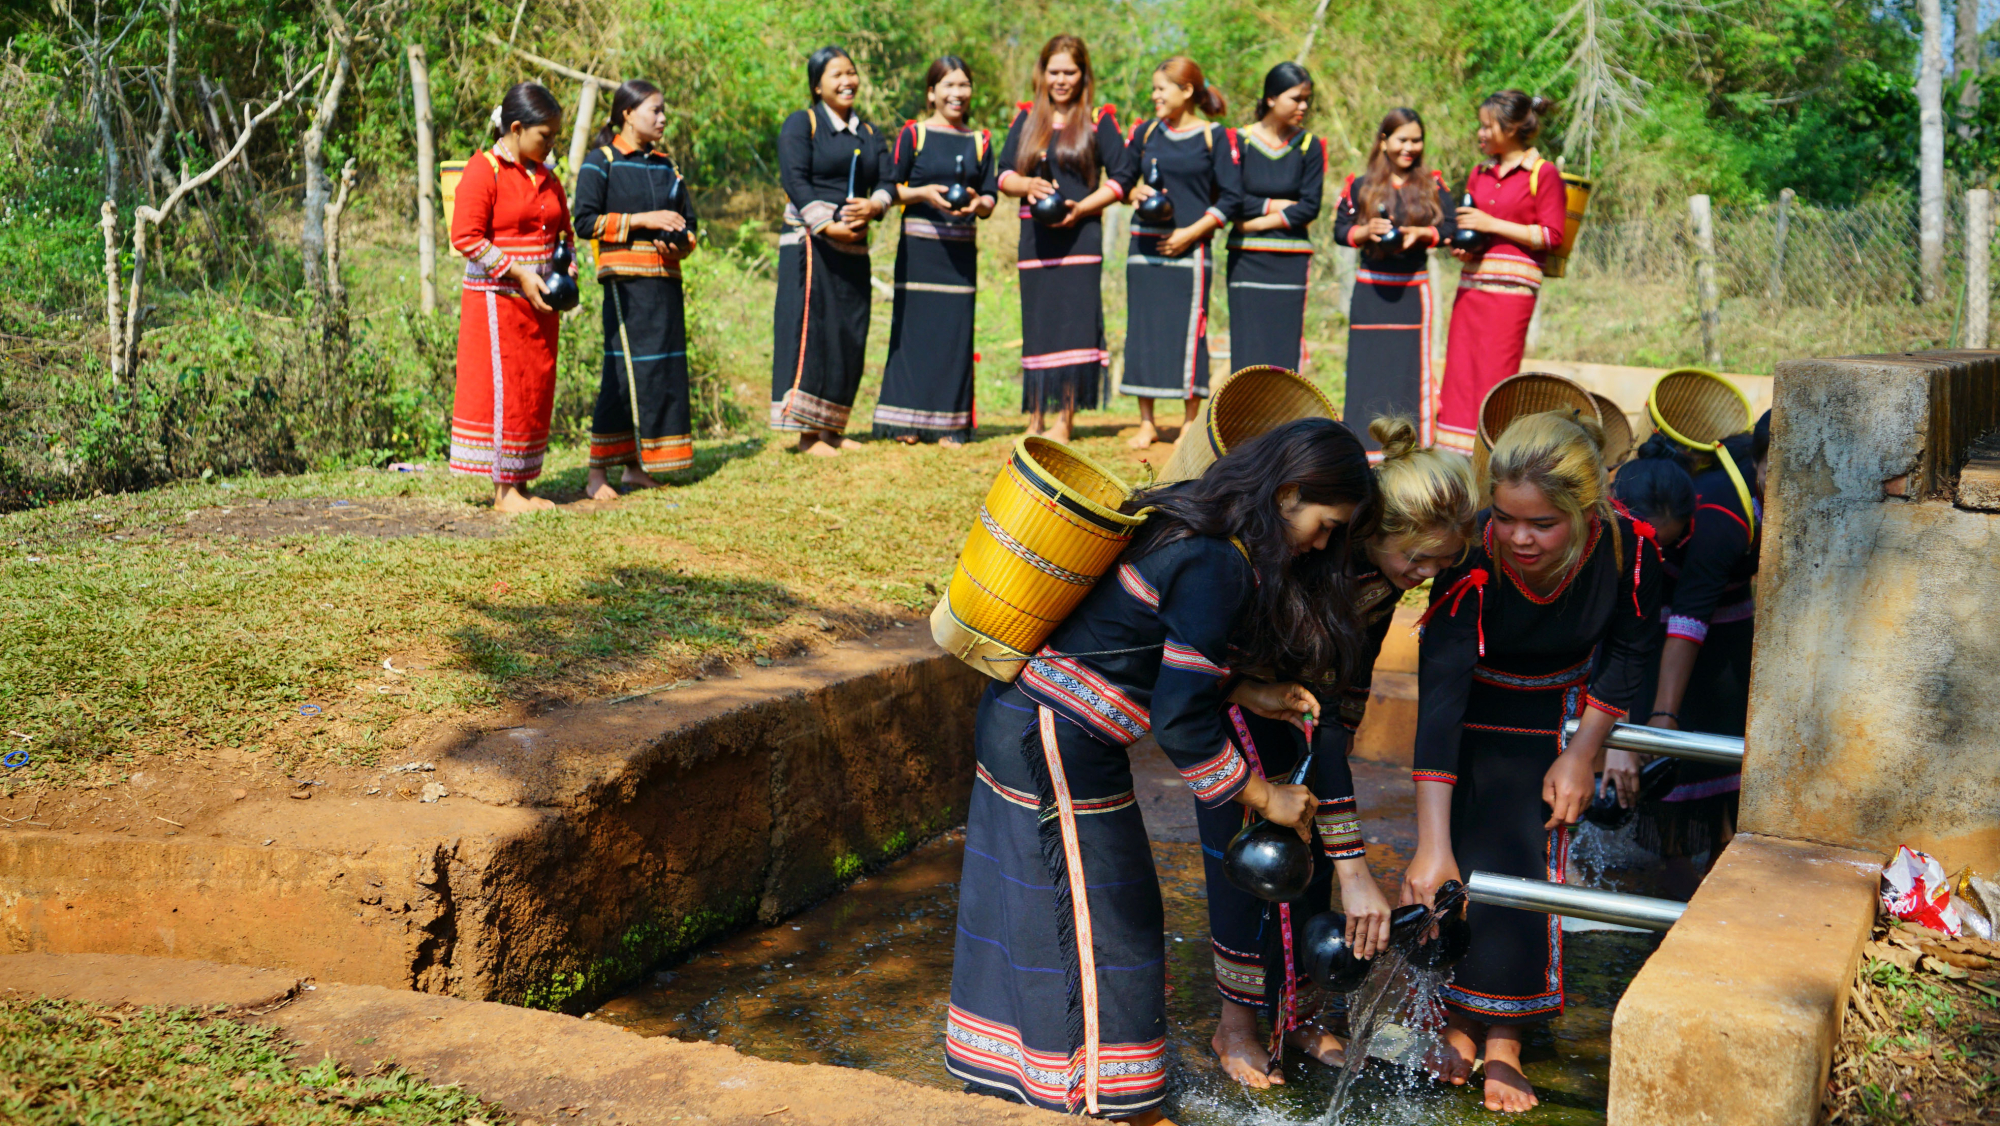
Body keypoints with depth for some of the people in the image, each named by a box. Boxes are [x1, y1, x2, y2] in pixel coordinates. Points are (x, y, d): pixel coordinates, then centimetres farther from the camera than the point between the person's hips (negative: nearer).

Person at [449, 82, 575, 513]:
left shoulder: (546, 176, 13)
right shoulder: (483, 172, -10)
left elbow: (564, 231, 24)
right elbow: (466, 236, -16)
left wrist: (566, 272, 4)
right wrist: (519, 275, -19)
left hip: (539, 301, 8)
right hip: (497, 300, -7)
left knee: (536, 391, 8)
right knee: (502, 389, -4)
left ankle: (520, 484, 16)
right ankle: (503, 490, 2)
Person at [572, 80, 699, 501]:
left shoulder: (665, 165, 17)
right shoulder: (601, 161, -1)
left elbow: (688, 221, 21)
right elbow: (586, 220, -9)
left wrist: (680, 244, -1)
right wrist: (641, 220, -14)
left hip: (665, 277, 7)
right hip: (626, 276, -6)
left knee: (665, 368, 5)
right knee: (624, 370, -10)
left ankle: (635, 465, 15)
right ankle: (598, 472, -4)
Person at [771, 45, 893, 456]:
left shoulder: (868, 133, 20)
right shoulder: (801, 124, 1)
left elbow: (885, 182, 10)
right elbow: (795, 182, -9)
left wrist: (873, 207, -12)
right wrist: (827, 225, -19)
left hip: (853, 247, 6)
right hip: (810, 243, -6)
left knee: (850, 335, 4)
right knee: (810, 328, -10)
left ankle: (831, 429, 10)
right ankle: (807, 434, -10)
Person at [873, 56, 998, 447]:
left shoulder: (981, 141, 13)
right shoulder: (912, 134, 4)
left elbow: (990, 198, 9)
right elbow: (890, 189, 2)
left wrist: (977, 203, -13)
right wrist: (923, 193, -15)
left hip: (961, 250, 3)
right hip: (918, 247, -2)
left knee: (955, 329, 1)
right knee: (915, 324, -3)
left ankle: (949, 423, 6)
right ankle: (907, 421, 3)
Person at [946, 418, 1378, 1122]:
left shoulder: (1186, 522, 7)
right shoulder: (1218, 569, -21)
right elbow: (1183, 721, -20)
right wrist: (1264, 796, -9)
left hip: (1016, 720, 9)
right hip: (1059, 747, -9)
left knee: (1028, 903, 20)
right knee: (1096, 923, 5)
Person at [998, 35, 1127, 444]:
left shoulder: (1098, 121, 3)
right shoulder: (1026, 119, 11)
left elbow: (1120, 179, 0)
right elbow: (1003, 173, 8)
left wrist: (1081, 207, -13)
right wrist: (1028, 185, -14)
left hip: (1080, 237, -3)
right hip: (1034, 237, 3)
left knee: (1075, 321, -8)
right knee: (1036, 324, 4)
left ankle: (1066, 418, -2)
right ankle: (1035, 417, 10)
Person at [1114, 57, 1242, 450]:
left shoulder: (1214, 137, -1)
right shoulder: (1145, 132, 10)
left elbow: (1231, 196, -2)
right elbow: (1123, 178, 19)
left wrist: (1191, 232, -10)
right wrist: (1136, 192, -4)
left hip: (1190, 247, -4)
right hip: (1145, 243, 4)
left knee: (1188, 329, -5)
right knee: (1143, 328, 3)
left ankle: (1191, 423, 5)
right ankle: (1146, 422, 11)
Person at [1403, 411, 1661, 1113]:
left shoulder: (1627, 548, -30)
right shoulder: (1472, 558, -37)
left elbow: (1626, 654, -9)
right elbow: (1440, 694, -41)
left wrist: (1583, 754, -11)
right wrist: (1431, 847, -46)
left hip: (1561, 712, 1)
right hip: (1477, 706, -1)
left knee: (1534, 852, -8)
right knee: (1464, 855, -9)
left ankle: (1504, 1041, 1)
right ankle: (1457, 1022, 8)